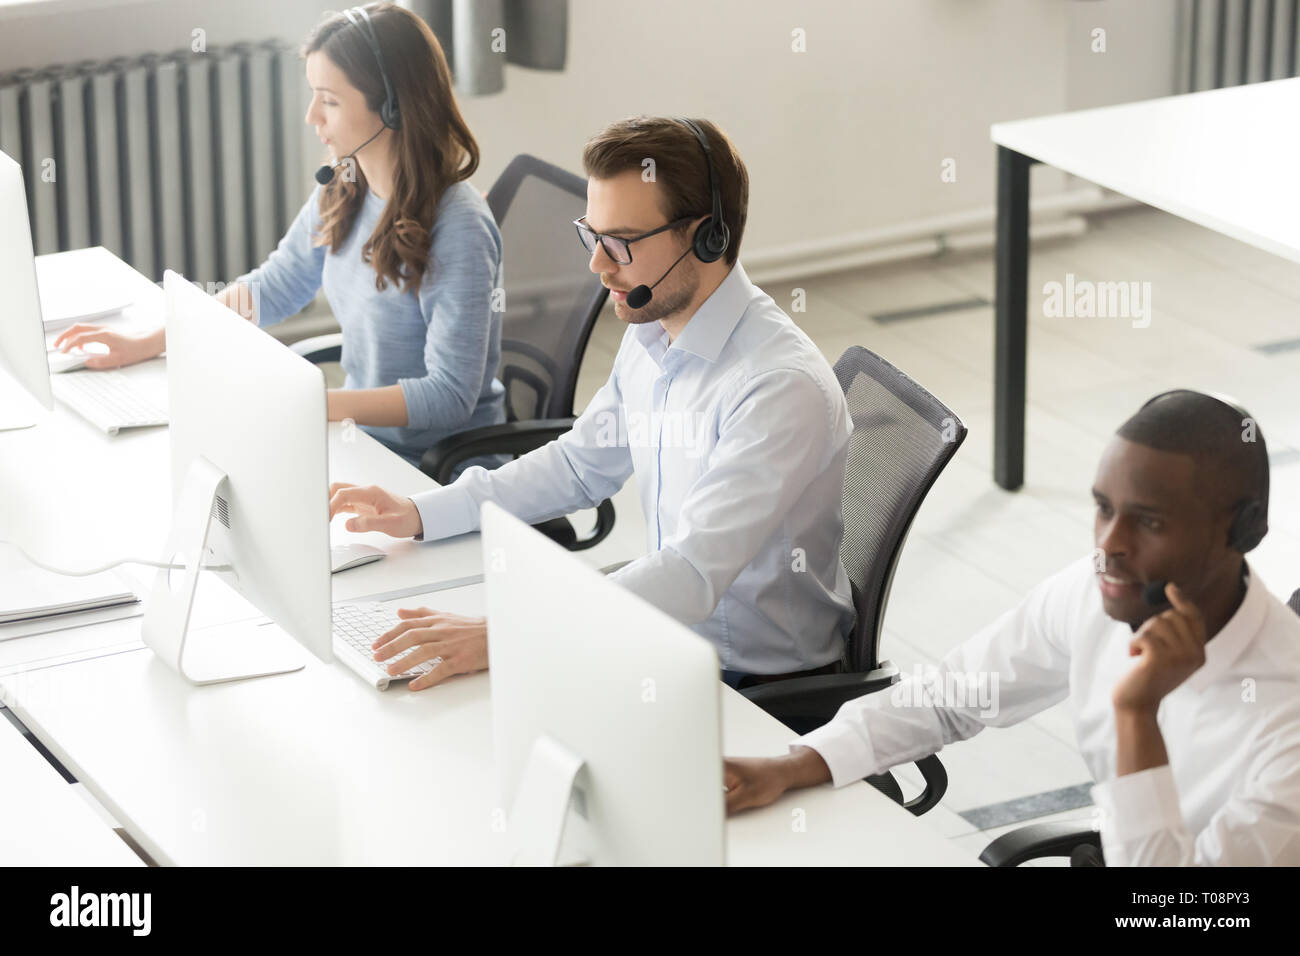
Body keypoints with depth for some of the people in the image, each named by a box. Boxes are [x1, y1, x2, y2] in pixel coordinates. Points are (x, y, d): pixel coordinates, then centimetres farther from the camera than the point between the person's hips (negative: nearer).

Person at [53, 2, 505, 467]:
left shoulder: (456, 228, -23)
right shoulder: (342, 189, 1)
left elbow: (450, 395, -26)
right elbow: (274, 287, 15)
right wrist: (147, 343, 8)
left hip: (434, 465, -7)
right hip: (363, 435, 7)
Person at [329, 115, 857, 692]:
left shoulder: (783, 386, -26)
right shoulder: (650, 333, 4)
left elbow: (693, 573, -34)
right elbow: (581, 463, 20)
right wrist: (421, 515, 8)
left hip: (764, 687, -8)